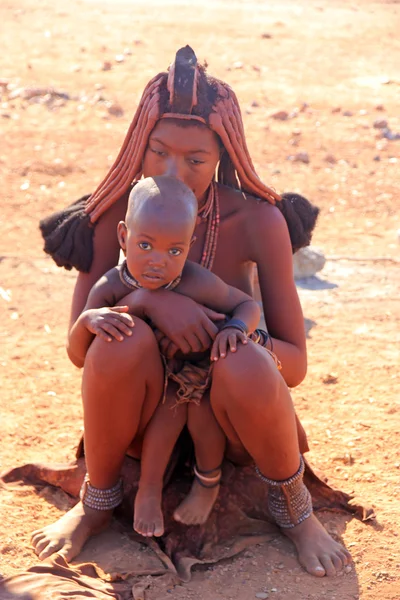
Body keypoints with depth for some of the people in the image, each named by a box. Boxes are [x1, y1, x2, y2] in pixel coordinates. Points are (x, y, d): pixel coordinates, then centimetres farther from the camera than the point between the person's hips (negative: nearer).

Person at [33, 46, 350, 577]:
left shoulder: (256, 221, -15)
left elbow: (295, 364, -12)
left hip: (225, 416, -1)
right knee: (121, 338, -32)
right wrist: (145, 300, -33)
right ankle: (97, 502, -6)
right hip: (146, 415, 1)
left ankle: (293, 507, -5)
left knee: (246, 367, -36)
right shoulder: (118, 213, -11)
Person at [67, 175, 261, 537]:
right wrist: (88, 320, -42)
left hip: (198, 369, 0)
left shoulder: (196, 282, -29)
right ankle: (149, 490, -10)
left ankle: (208, 483, 1)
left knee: (201, 404, -29)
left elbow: (249, 306, -14)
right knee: (173, 402, -30)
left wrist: (235, 327, -38)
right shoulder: (110, 288, -24)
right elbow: (79, 357, -20)